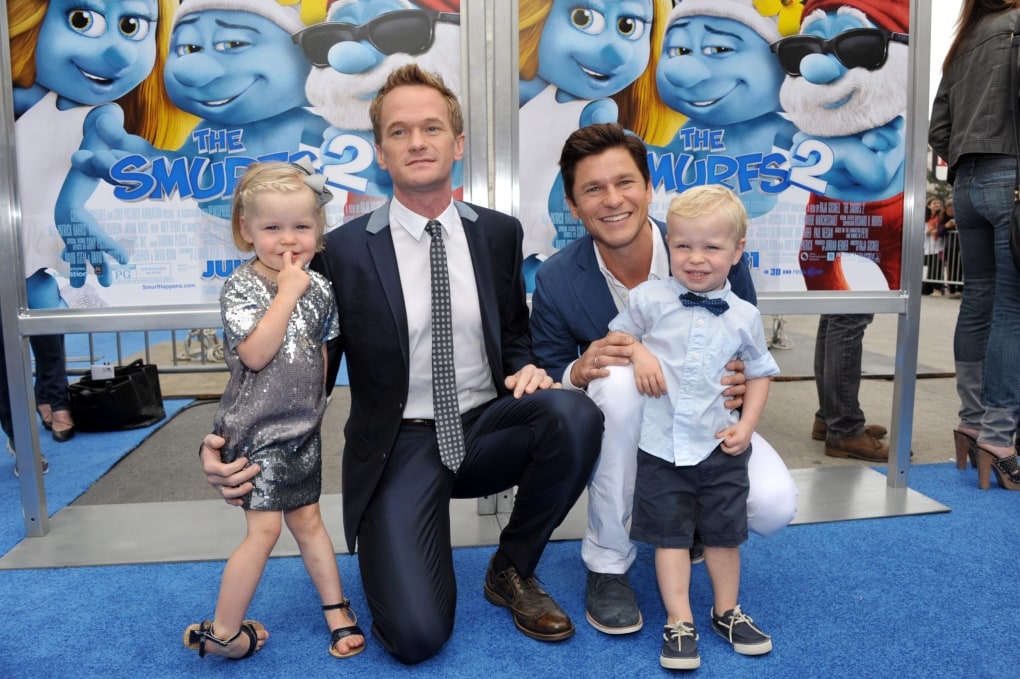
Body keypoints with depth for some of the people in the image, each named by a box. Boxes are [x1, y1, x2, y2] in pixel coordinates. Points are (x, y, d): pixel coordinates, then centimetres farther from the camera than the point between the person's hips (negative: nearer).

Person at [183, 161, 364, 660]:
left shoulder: (319, 287, 2)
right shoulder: (240, 288, -13)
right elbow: (256, 353, -26)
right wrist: (288, 292, -24)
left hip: (302, 428, 5)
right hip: (257, 430, -5)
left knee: (306, 518, 16)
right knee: (264, 528, -3)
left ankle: (336, 608, 28)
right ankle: (221, 633, 14)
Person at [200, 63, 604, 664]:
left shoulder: (499, 233, 4)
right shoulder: (345, 250, -5)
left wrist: (528, 370, -9)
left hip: (485, 428, 3)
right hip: (400, 448, -3)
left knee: (575, 413, -30)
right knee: (417, 634, -20)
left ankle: (513, 571, -2)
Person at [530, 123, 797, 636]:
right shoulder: (556, 281, -17)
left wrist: (744, 381, -24)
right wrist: (580, 371, -30)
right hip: (616, 431, -1)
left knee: (774, 507, -24)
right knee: (618, 379, -36)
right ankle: (606, 562, -15)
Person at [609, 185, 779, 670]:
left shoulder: (744, 316, -2)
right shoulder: (649, 298, -7)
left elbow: (760, 372, 9)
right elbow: (617, 333, 6)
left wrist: (747, 424, -3)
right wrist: (638, 352, -15)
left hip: (721, 448, 2)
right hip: (661, 447, -1)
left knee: (724, 533, 15)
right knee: (671, 535, 6)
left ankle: (727, 612, 35)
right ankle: (679, 623, 18)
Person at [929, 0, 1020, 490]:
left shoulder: (961, 45, 20)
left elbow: (938, 131, 16)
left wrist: (965, 171, 17)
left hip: (968, 186, 7)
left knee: (978, 303, 10)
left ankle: (972, 424, 14)